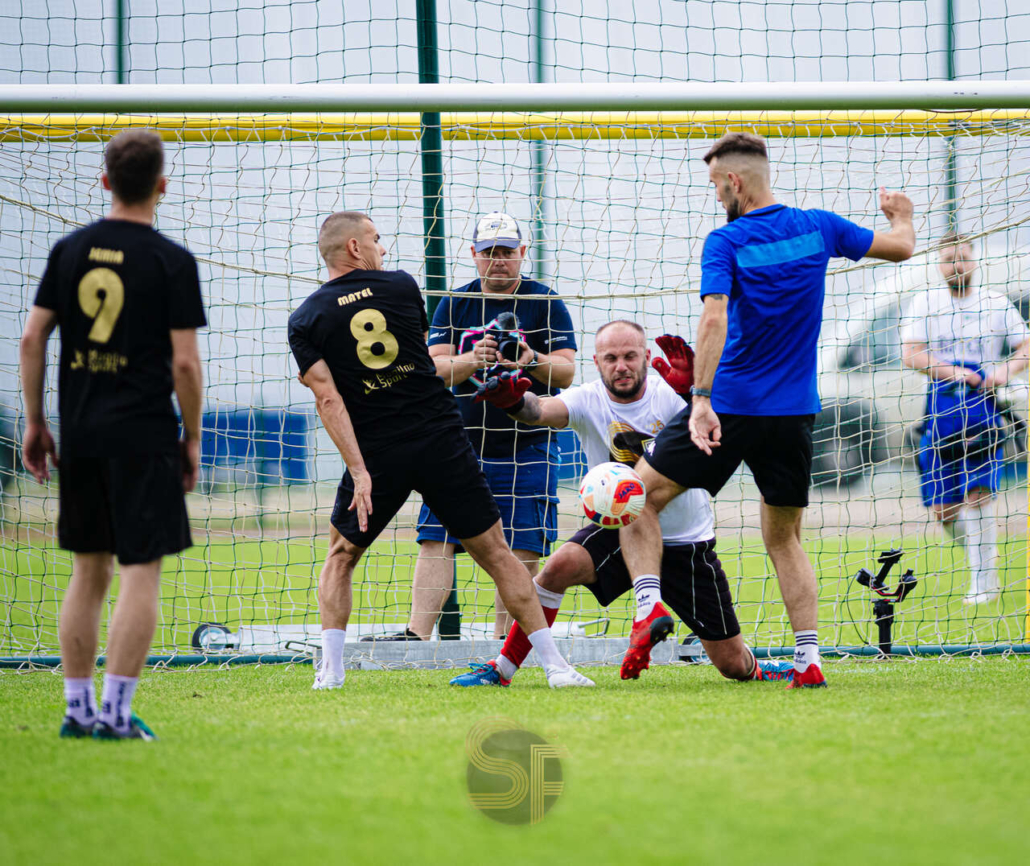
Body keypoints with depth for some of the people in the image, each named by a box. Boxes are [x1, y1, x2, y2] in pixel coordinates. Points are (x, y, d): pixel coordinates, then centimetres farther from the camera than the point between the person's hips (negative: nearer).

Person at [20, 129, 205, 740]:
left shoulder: (70, 250, 6)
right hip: (144, 435, -5)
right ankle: (117, 710, -7)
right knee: (141, 573, -1)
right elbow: (184, 362, -10)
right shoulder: (172, 261, -7)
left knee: (89, 571, 13)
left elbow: (33, 338, 5)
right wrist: (192, 439, 1)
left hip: (80, 434, 5)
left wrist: (34, 422, 12)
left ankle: (78, 708, 14)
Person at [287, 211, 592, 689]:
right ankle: (555, 664, 2)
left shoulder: (305, 320, 1)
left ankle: (330, 670, 8)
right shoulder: (401, 286, 4)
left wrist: (359, 471, -13)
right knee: (495, 553, 5)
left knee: (341, 556, 20)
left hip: (378, 452, 0)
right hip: (442, 440, 0)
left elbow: (328, 398, -9)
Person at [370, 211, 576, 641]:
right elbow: (435, 369, 0)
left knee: (521, 550, -5)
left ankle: (504, 639, 3)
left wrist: (532, 361, -25)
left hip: (526, 447, -2)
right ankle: (417, 634, -6)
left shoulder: (546, 303, 1)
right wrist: (472, 360, -21)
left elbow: (566, 372, -4)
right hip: (459, 443, 2)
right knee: (436, 540, -5)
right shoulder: (455, 304, 9)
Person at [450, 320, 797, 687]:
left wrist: (690, 393, -52)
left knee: (733, 665, 2)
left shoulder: (669, 395, -15)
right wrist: (513, 401, -55)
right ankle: (501, 669, -15)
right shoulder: (588, 400, -11)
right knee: (561, 565, -29)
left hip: (687, 543, -1)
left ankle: (758, 670, 40)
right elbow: (544, 410, -32)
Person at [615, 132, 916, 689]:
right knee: (784, 539, 15)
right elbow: (901, 247, 15)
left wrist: (701, 399, -28)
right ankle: (808, 658, 2)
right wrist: (901, 216, 38)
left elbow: (714, 319, -24)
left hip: (729, 407, -4)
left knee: (640, 496, 10)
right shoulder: (818, 228, 3)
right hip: (794, 412, 4)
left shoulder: (726, 242, -10)